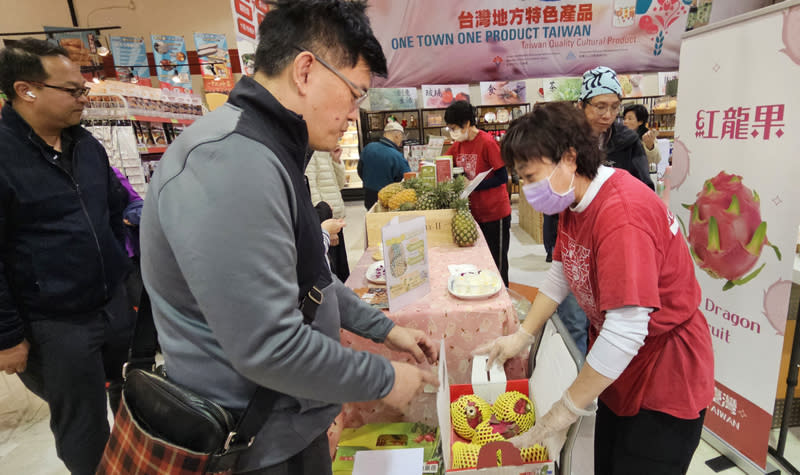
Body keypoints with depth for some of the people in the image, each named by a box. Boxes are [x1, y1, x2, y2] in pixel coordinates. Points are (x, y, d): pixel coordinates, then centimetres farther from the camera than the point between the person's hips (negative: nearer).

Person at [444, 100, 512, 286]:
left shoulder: (487, 142, -16)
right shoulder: (458, 145, 6)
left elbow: (502, 177, -17)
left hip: (495, 214, -7)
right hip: (475, 213, 7)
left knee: (497, 264, 5)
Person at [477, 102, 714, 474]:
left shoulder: (622, 215, -31)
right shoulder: (576, 200, -2)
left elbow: (625, 333, -32)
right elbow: (560, 276, 7)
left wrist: (564, 413, -23)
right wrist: (521, 337, 1)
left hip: (665, 380, -8)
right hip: (617, 372, 8)